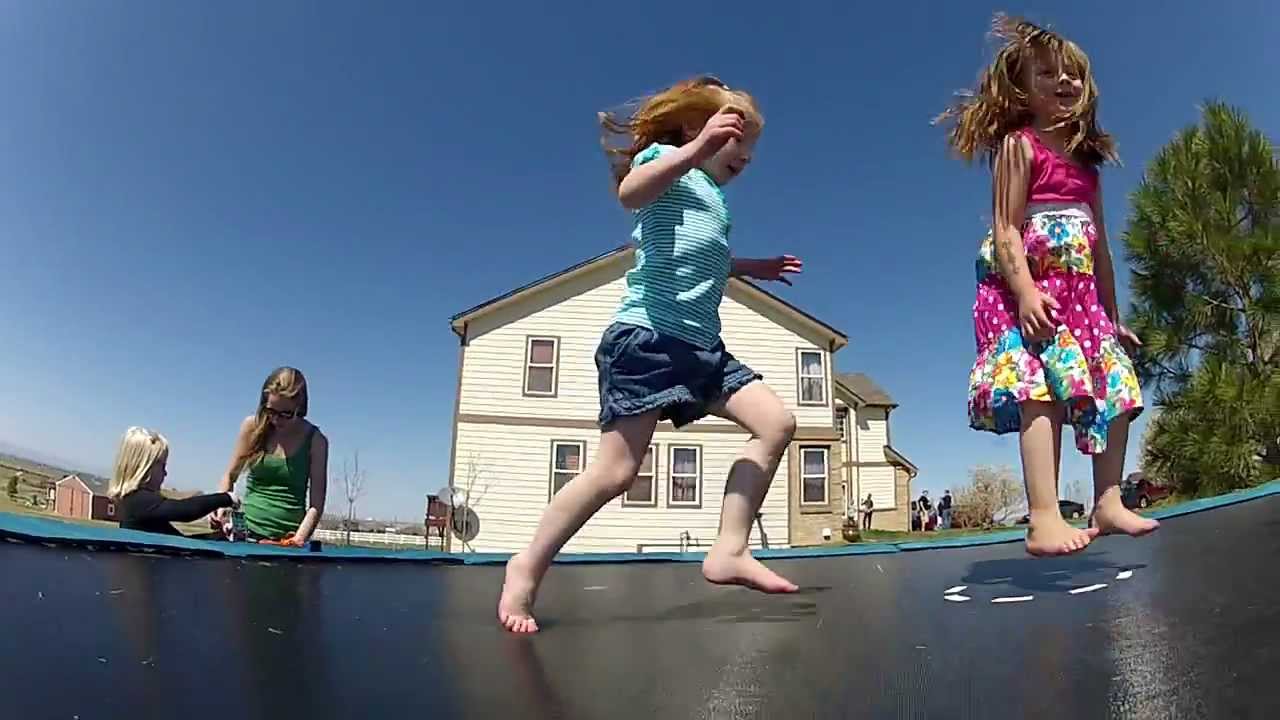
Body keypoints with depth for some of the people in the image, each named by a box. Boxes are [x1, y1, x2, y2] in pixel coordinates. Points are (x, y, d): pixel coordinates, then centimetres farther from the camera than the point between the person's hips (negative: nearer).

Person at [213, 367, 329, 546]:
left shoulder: (315, 441, -4)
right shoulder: (253, 426, 1)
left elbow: (316, 503, -5)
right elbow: (230, 475, 12)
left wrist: (299, 538, -18)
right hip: (246, 531, 2)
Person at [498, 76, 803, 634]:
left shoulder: (712, 197, 29)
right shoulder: (664, 159, 4)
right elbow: (630, 193, -21)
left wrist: (752, 268, 46)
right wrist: (698, 149, -33)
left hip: (702, 346, 9)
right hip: (647, 335, -9)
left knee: (777, 423, -5)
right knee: (615, 470, -12)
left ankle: (729, 551, -6)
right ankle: (527, 568, 4)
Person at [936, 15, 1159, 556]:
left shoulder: (1086, 162, 23)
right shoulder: (1018, 145, 1)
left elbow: (1099, 248, 23)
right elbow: (1005, 230, -11)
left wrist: (1113, 317, 21)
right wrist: (1026, 292, -25)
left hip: (1081, 292, 9)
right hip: (1034, 287, -8)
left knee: (1117, 388, 5)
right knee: (1044, 387, -23)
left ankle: (1108, 504, 12)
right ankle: (1044, 520, -30)